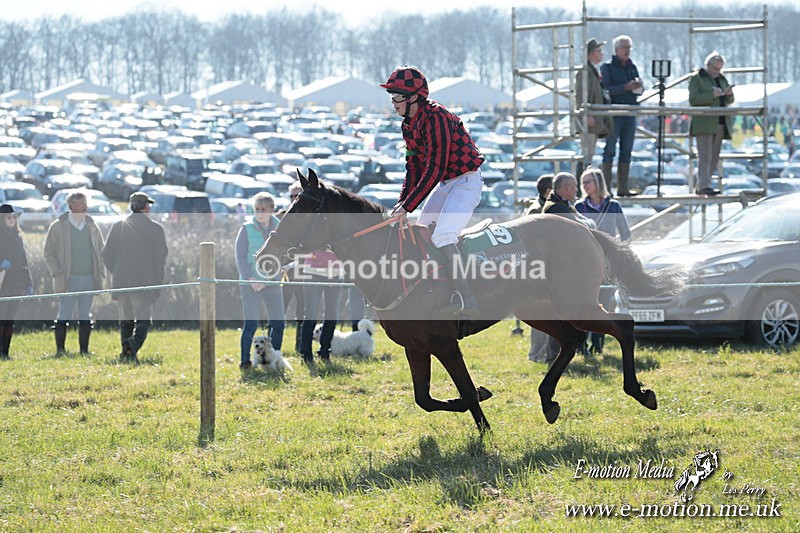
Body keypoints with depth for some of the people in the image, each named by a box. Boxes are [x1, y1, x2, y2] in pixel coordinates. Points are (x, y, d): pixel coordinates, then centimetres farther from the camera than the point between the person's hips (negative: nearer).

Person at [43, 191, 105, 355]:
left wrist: (101, 273, 5)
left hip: (89, 279, 4)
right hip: (69, 280, -4)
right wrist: (58, 273, -9)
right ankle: (60, 350, 1)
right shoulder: (58, 227, 0)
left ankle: (84, 350, 12)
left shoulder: (92, 226, 11)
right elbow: (49, 253, 1)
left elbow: (101, 251, 17)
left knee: (85, 317, 7)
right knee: (64, 317, -4)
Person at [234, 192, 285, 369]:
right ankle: (245, 360, -2)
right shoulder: (247, 228, -1)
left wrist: (269, 277, -9)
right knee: (251, 323, -9)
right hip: (250, 282, -3)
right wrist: (251, 279, -14)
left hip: (272, 282, 3)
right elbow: (240, 257, -2)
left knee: (278, 323, 3)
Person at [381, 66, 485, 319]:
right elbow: (415, 167, 14)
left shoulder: (435, 118, -23)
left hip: (467, 182, -11)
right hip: (446, 184, 11)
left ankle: (465, 299, -33)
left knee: (442, 236, -26)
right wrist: (402, 202, 0)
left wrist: (407, 207, -27)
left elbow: (434, 169, -27)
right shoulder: (409, 124, 7)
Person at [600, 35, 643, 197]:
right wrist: (625, 87, -20)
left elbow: (640, 91, 14)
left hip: (630, 113, 6)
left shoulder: (632, 68, 16)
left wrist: (639, 86, -8)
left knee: (626, 151, 6)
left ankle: (623, 187, 9)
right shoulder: (607, 67, 0)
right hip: (613, 113, -6)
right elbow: (605, 89, -12)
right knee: (610, 150, -7)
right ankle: (606, 188, -8)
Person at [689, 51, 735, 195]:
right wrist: (712, 95, -19)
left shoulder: (722, 79, 20)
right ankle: (705, 186, -19)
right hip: (704, 123, -7)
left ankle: (700, 187, 7)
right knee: (705, 156, -14)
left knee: (714, 157, 3)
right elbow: (693, 99, -11)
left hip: (720, 123, 7)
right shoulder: (696, 78, 1)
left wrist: (729, 94, -3)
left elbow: (729, 101, 20)